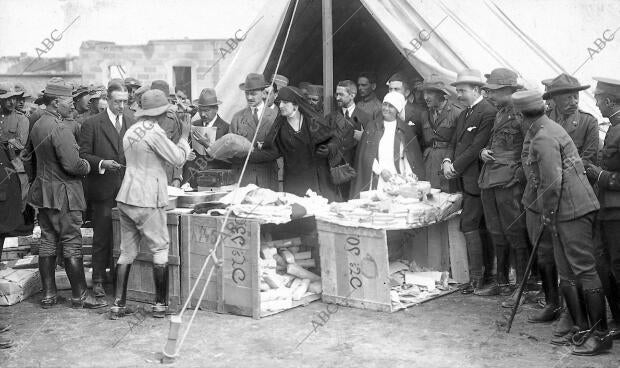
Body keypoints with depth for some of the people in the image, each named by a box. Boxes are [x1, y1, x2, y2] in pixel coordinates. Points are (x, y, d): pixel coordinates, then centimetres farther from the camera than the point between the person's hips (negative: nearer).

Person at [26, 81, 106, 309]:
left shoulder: (37, 126, 8)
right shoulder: (59, 129, -20)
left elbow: (30, 152, 17)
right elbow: (72, 165, -25)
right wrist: (87, 166, -6)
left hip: (43, 192, 9)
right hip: (62, 195, -9)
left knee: (48, 242, 12)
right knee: (72, 244, -1)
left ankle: (48, 294, 17)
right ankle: (79, 296, 5)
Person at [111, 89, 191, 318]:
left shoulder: (131, 132, 11)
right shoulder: (154, 133, -14)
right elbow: (178, 159, -8)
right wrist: (184, 136, 6)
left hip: (126, 197, 7)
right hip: (147, 201, -7)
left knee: (127, 252, 11)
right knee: (160, 250, 4)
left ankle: (118, 304, 10)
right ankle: (160, 304, 8)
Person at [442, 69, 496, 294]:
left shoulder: (488, 113, -14)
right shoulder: (464, 114, 17)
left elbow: (477, 147, -19)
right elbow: (456, 143, 19)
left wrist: (456, 166, -15)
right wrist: (448, 161, 0)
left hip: (476, 179, -9)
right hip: (465, 180, 9)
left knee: (469, 225, -10)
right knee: (480, 225, 13)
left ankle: (477, 276, -3)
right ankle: (487, 271, 21)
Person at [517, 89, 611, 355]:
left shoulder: (544, 138, -17)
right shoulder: (548, 129, 14)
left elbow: (552, 183, -22)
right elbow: (540, 179, 18)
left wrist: (547, 214, -11)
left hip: (570, 211, -10)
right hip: (563, 213, 10)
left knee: (584, 270, -5)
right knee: (566, 274, 14)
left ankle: (600, 334, 2)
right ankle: (580, 329, 21)